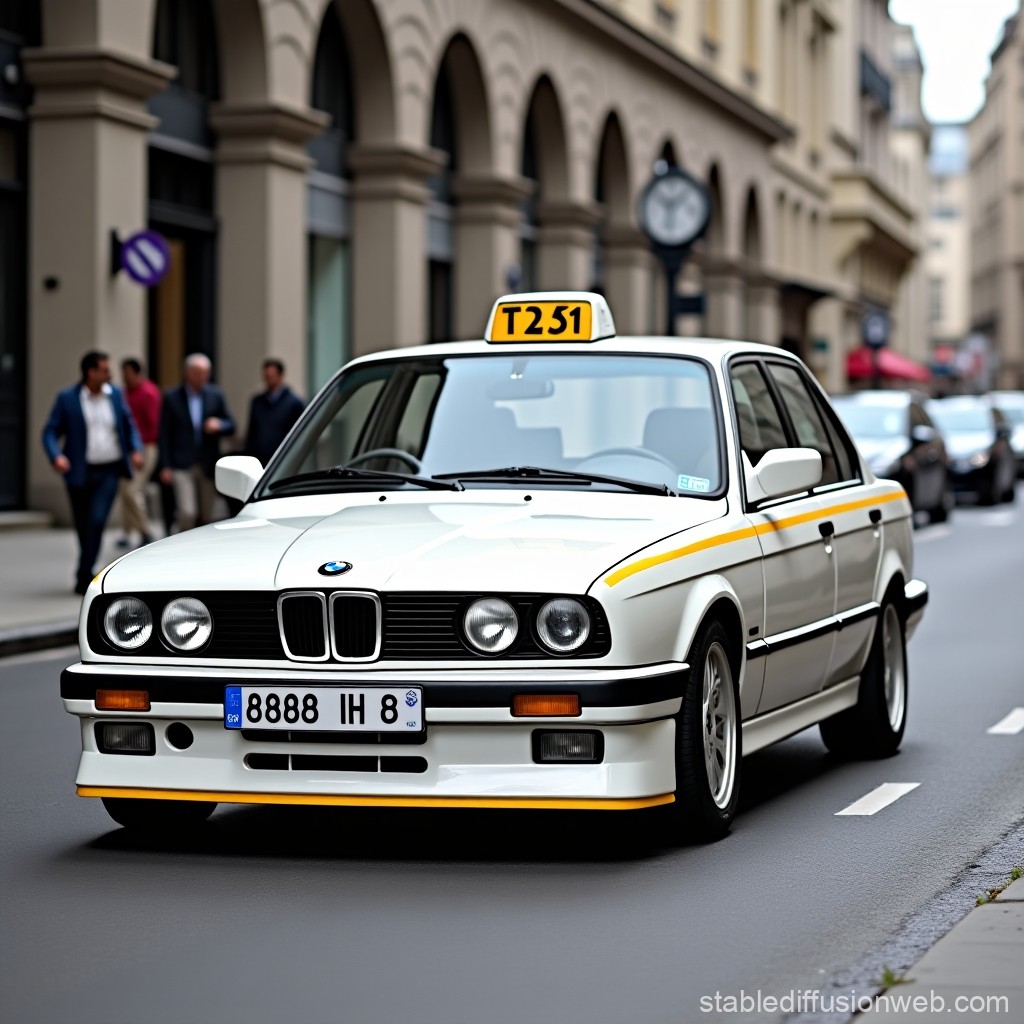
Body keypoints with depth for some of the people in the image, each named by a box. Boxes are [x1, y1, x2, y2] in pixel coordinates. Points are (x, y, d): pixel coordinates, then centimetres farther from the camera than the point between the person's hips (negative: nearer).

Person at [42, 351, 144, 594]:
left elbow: (129, 426, 14)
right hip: (80, 472, -1)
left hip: (109, 471, 1)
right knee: (83, 525, 9)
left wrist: (136, 450, -4)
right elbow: (50, 432, -4)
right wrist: (56, 456, -22)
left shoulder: (115, 395, 6)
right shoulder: (67, 398, -3)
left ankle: (84, 577, -11)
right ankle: (85, 574, 29)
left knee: (96, 521, -14)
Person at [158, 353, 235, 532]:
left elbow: (231, 426, 11)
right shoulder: (172, 397, 2)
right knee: (187, 513, -15)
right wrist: (165, 467, -4)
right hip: (183, 466, -3)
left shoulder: (216, 395, 7)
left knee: (207, 516, 7)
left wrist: (219, 425, -14)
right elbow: (165, 434, 2)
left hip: (208, 466, 3)